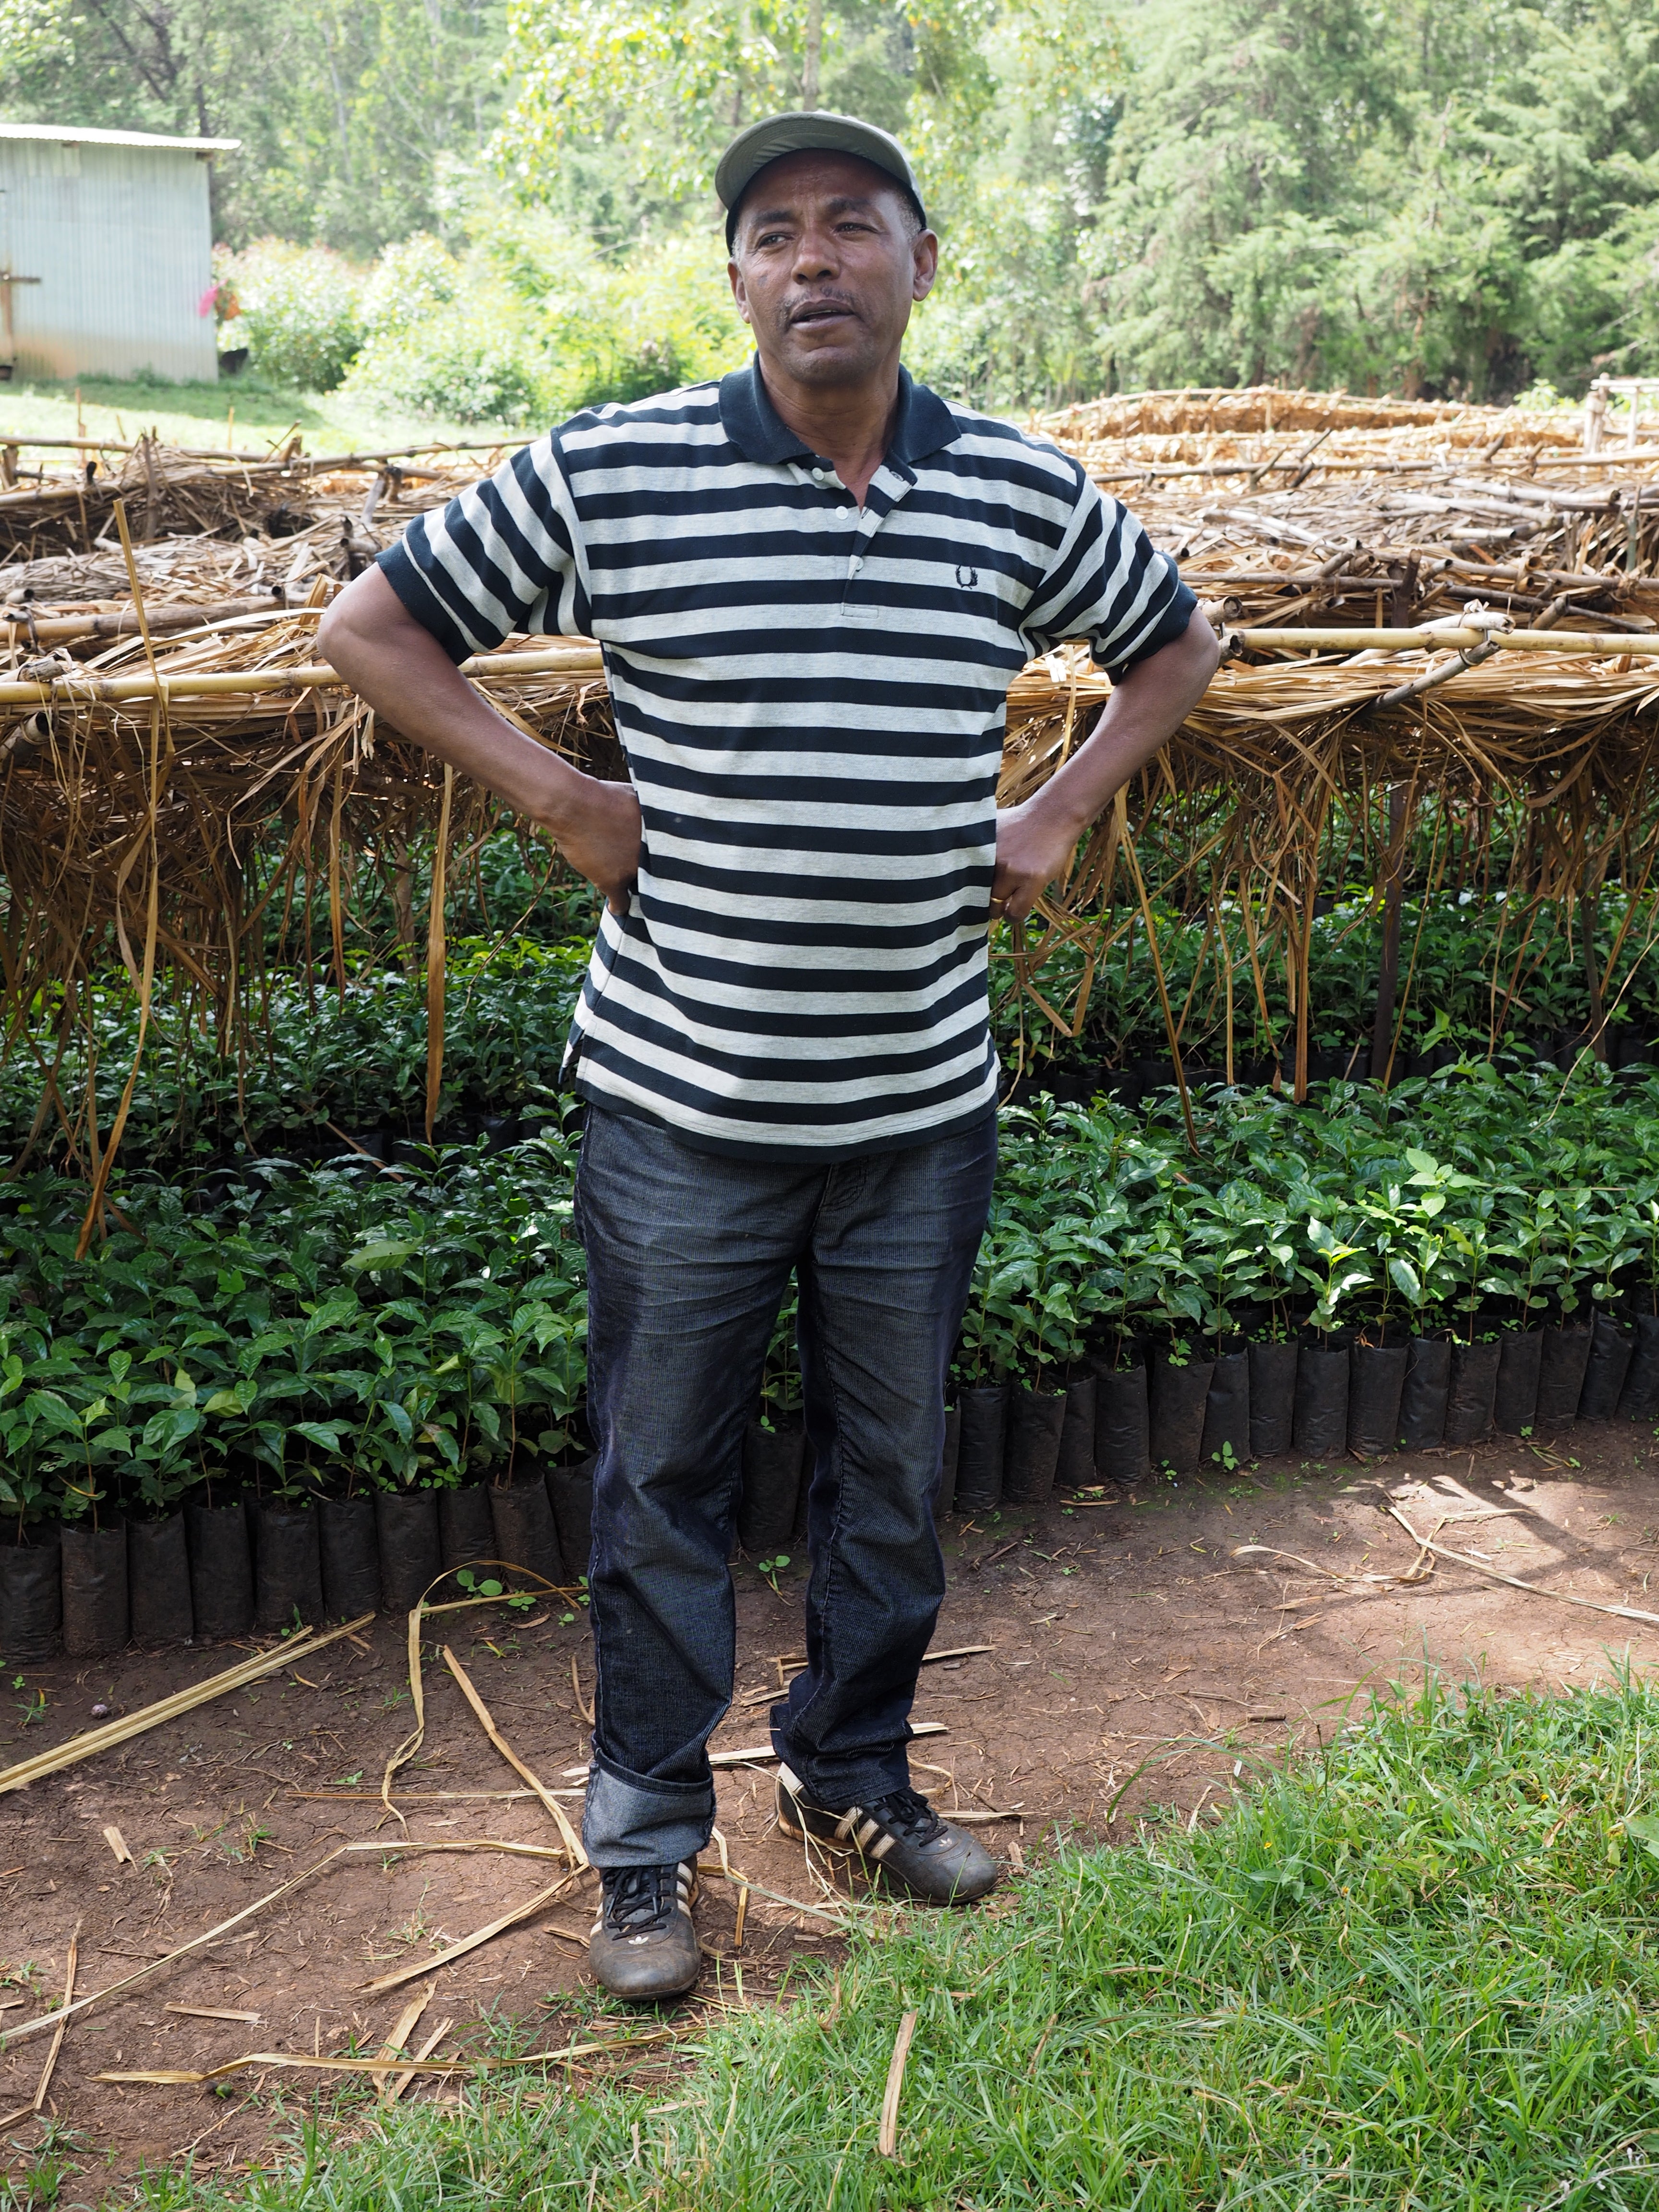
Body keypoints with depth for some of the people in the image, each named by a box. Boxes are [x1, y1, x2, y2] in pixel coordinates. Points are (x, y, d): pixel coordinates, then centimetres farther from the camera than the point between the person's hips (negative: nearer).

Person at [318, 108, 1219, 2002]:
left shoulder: (1025, 495, 1)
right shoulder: (607, 474, -8)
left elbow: (1174, 641, 19)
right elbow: (371, 625, 1)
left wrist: (1061, 814, 5)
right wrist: (561, 800, -7)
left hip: (921, 1107, 3)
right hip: (683, 1100, -2)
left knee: (892, 1471, 17)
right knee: (661, 1482, 10)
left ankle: (851, 1771, 40)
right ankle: (646, 1840, 29)